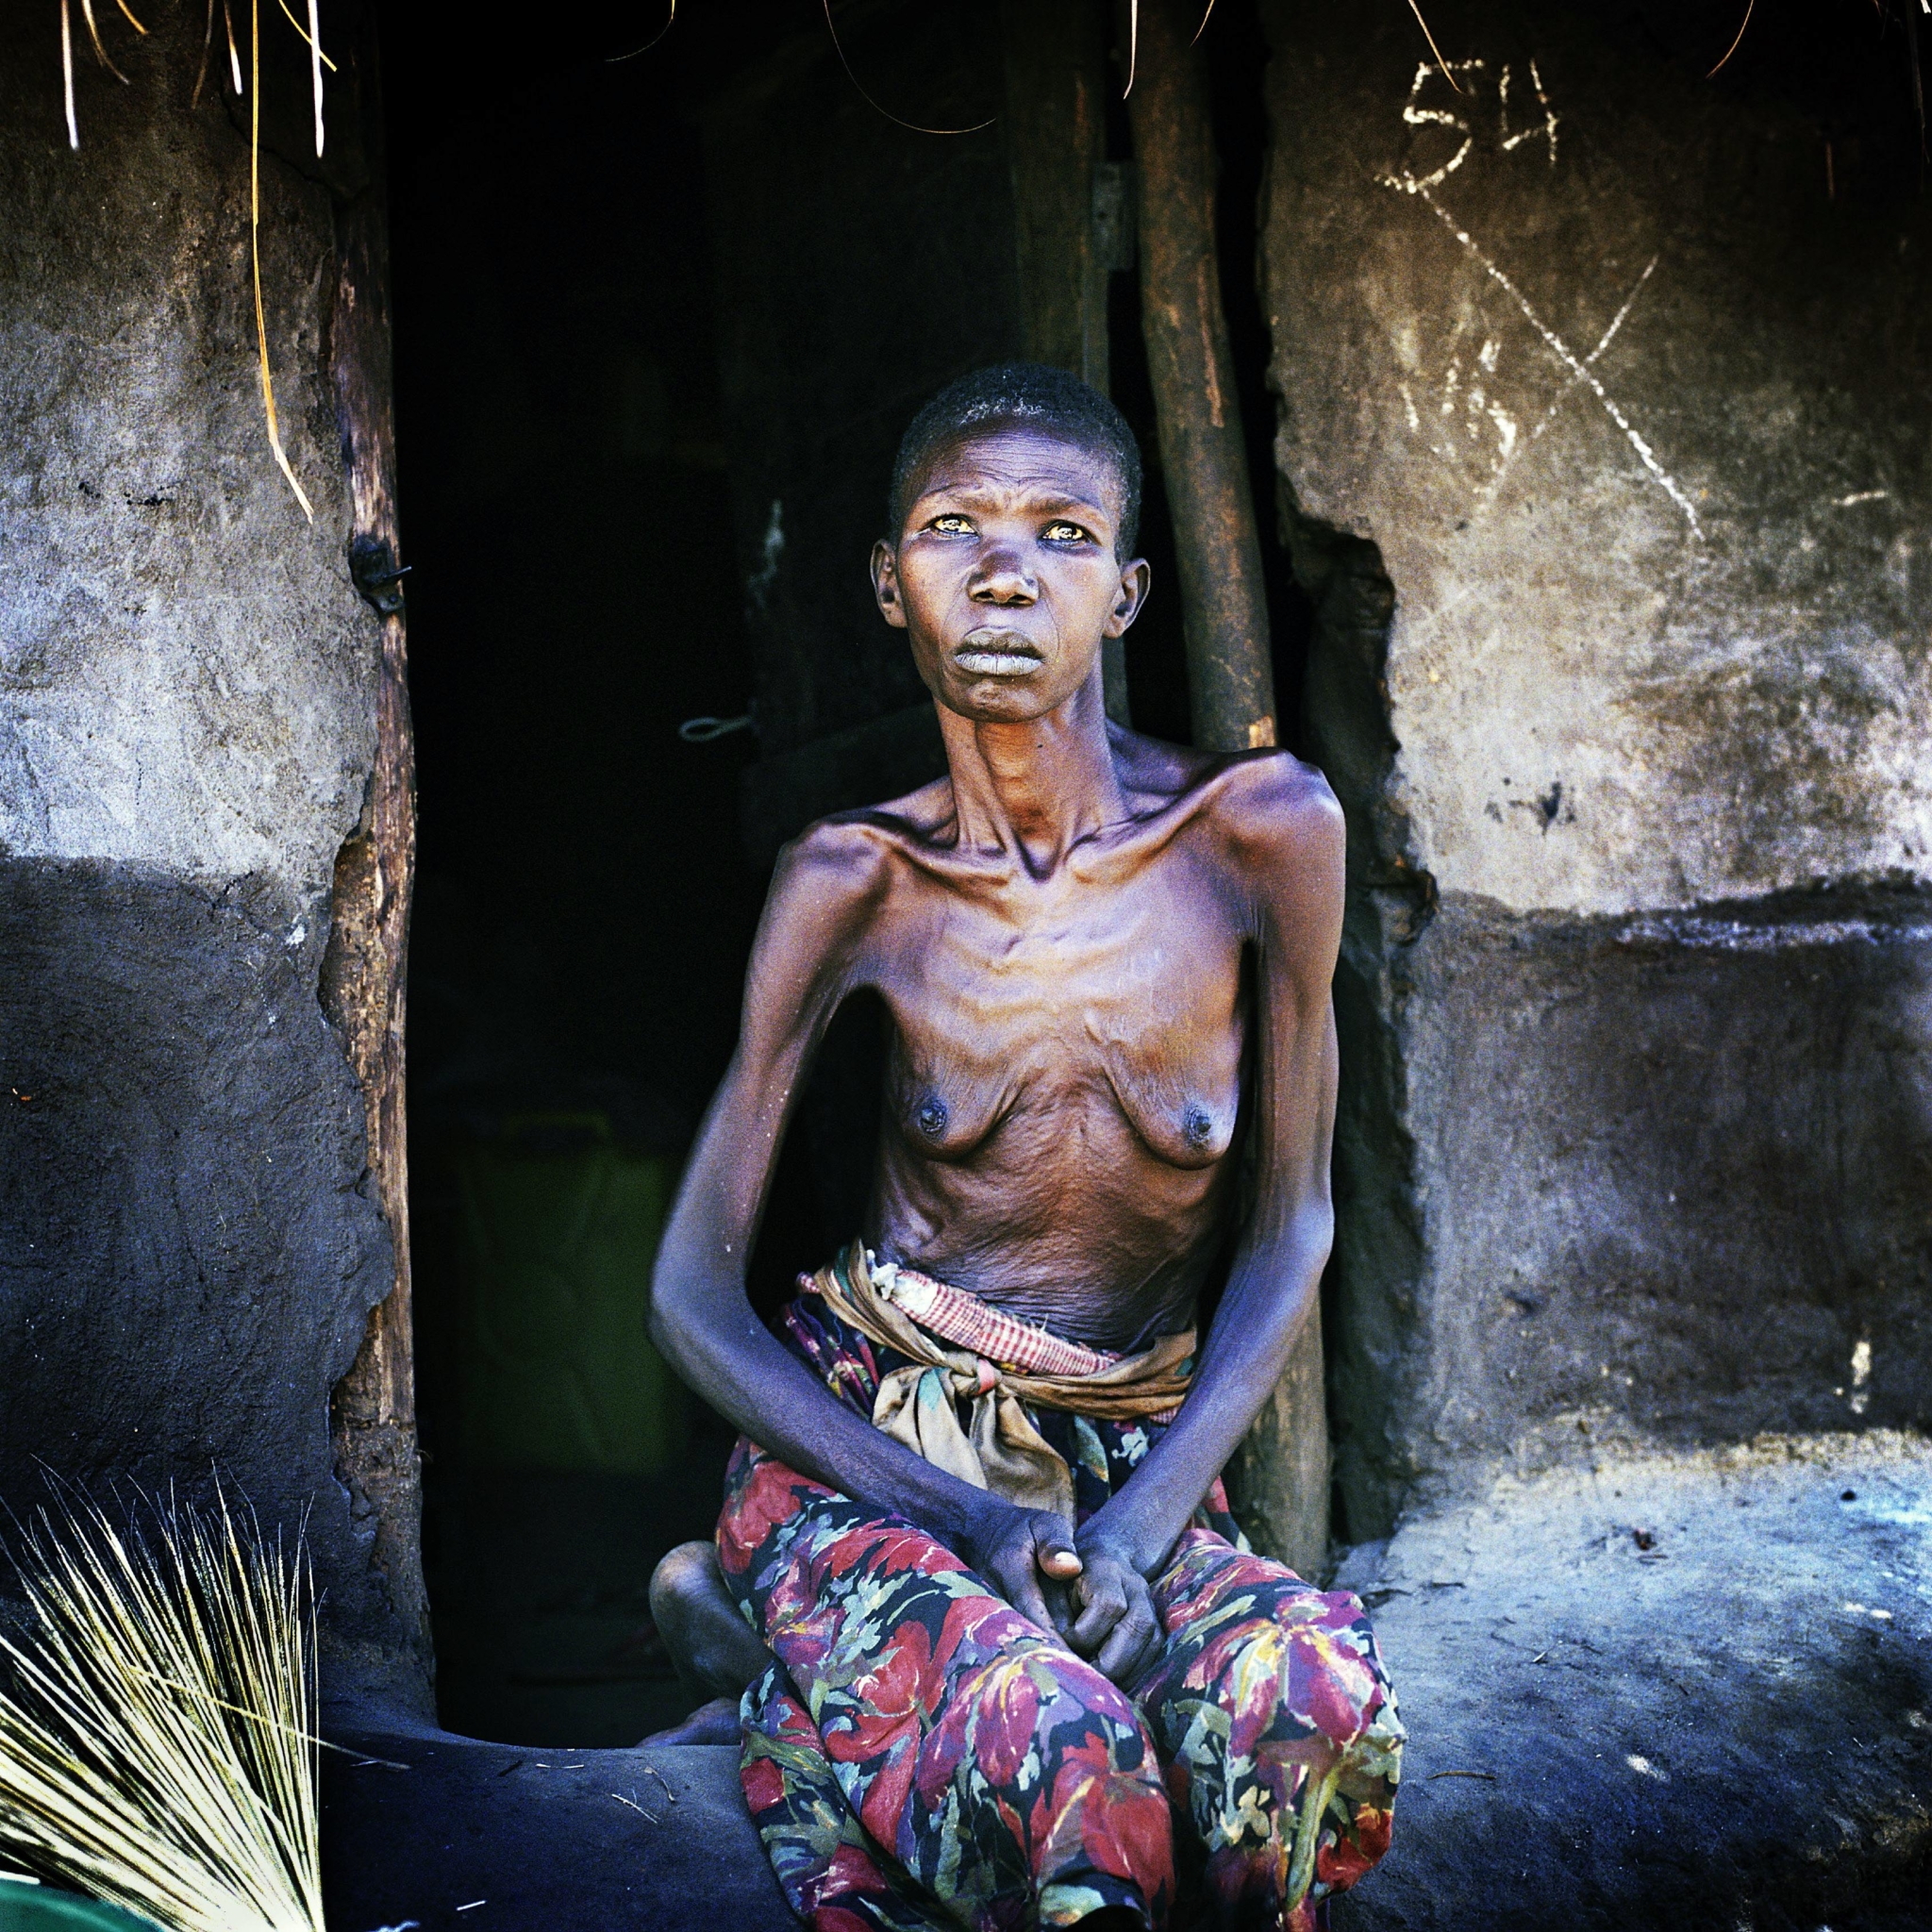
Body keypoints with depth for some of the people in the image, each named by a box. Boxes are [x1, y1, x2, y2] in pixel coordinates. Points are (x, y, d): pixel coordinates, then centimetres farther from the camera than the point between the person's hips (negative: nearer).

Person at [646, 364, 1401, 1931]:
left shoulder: (1263, 831, -7)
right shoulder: (855, 881, -6)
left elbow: (1289, 1226, 1)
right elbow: (693, 1294, -4)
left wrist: (1144, 1522, -15)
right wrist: (968, 1521, -18)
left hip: (1137, 1466, 3)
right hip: (868, 1449, -2)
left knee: (1319, 1713, -31)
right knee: (1050, 1752, -34)